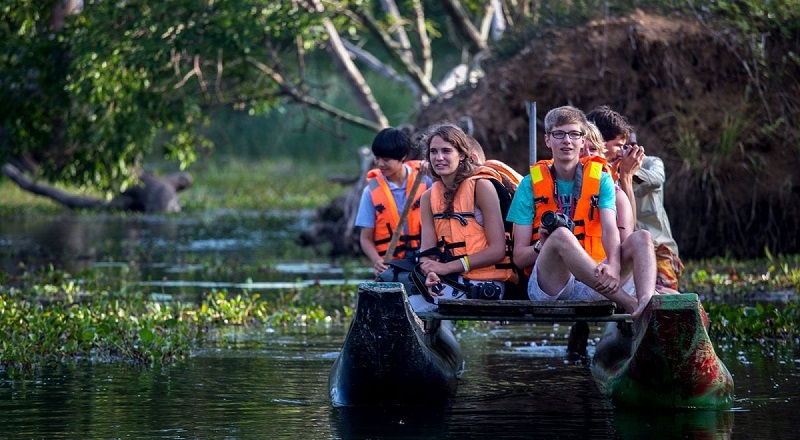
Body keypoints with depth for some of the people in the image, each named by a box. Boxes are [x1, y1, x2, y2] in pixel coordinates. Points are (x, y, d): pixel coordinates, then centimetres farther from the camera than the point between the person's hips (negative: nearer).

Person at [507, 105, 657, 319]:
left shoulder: (600, 179, 11)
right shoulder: (531, 183, 7)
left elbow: (610, 229, -8)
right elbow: (518, 257, 3)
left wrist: (613, 265, -30)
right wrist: (542, 246, -21)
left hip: (591, 282, 2)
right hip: (547, 283, -2)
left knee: (641, 238, -19)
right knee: (561, 235, -32)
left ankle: (646, 306, -51)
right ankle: (629, 304, -41)